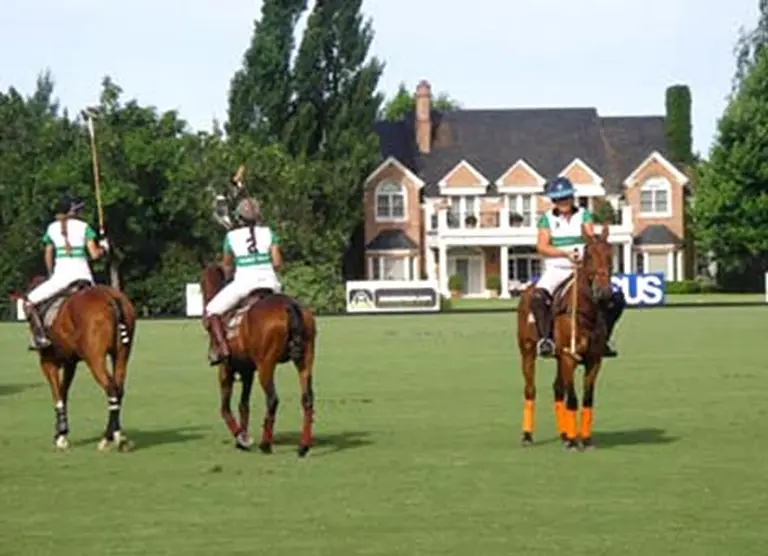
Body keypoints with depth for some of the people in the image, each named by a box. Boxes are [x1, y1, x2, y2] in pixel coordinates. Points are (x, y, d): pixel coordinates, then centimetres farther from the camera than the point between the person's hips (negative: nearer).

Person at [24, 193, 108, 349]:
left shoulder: (52, 228, 7)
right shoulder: (84, 227, 4)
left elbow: (48, 256, 13)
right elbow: (94, 254, -1)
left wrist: (51, 275, 27)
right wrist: (103, 248, 19)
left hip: (61, 275, -2)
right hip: (83, 275, 2)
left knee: (29, 303, 3)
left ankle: (40, 337, -16)